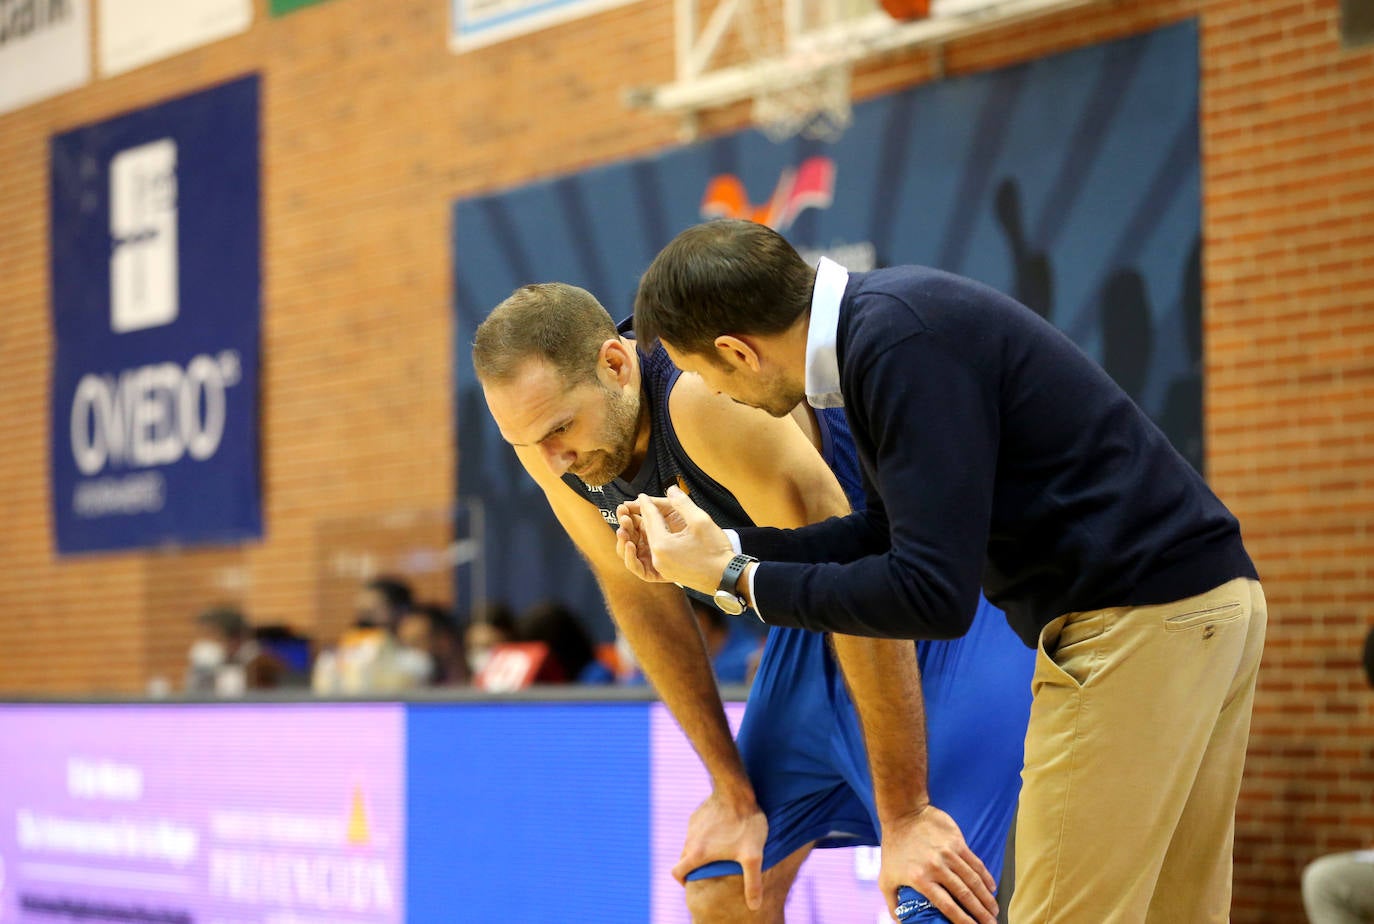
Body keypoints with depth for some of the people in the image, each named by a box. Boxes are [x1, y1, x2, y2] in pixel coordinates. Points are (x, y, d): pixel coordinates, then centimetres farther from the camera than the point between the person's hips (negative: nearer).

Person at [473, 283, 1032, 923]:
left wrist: (905, 814, -27)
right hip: (811, 625, 8)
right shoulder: (549, 440, -11)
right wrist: (733, 792, 0)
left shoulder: (711, 402, -35)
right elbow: (644, 599, 1)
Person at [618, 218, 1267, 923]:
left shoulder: (904, 343, -20)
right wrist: (726, 549, 13)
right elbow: (890, 532, 19)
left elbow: (933, 594, -22)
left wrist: (736, 578, -12)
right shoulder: (878, 317, 10)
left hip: (1142, 619, -10)